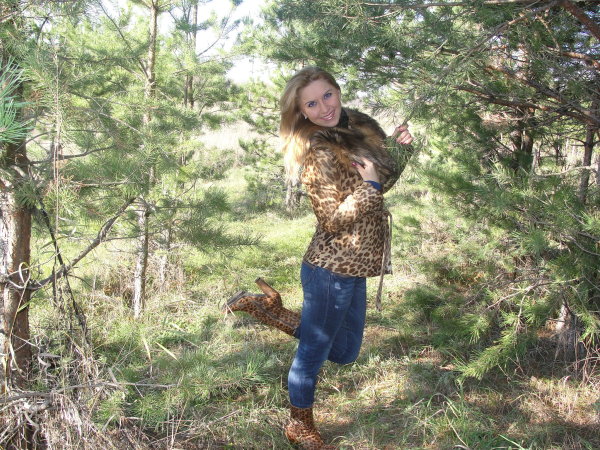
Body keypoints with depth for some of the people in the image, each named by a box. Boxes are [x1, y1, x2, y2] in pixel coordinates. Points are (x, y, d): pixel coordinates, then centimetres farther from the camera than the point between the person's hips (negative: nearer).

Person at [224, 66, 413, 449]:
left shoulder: (357, 127, 5)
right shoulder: (317, 154, -18)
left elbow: (383, 180, 17)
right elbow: (333, 221, -21)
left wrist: (400, 149, 2)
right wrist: (370, 185, -22)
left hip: (353, 267, 8)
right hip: (332, 270, -8)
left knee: (344, 352, 23)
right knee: (314, 352, 12)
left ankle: (270, 308, 29)